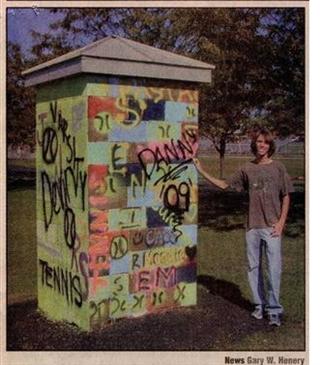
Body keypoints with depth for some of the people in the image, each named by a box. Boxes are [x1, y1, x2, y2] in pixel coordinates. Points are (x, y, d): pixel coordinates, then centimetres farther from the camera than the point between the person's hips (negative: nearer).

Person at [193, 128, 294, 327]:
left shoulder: (278, 167, 0)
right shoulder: (247, 169, 7)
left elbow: (286, 197, 2)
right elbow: (224, 185, 14)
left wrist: (281, 223, -5)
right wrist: (203, 172, 9)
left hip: (272, 227, -3)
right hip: (252, 227, 3)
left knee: (274, 269, -6)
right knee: (254, 267, 10)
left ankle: (274, 310, 3)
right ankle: (260, 305, 24)